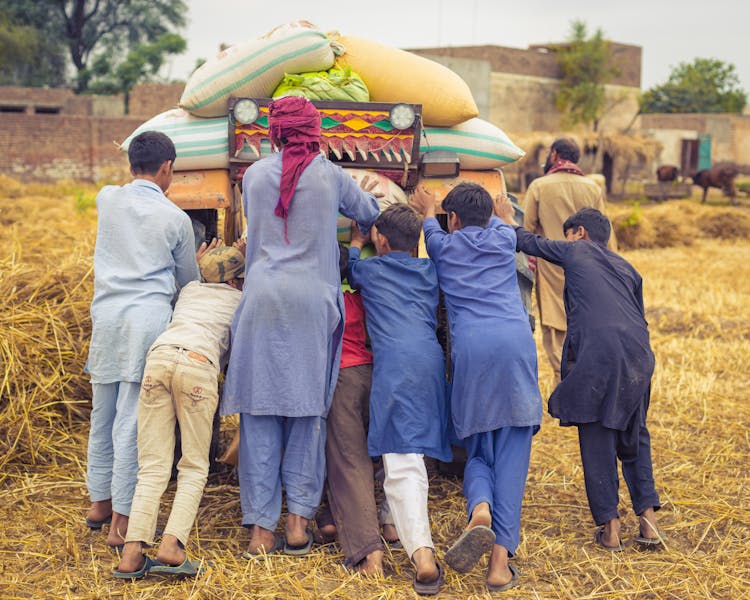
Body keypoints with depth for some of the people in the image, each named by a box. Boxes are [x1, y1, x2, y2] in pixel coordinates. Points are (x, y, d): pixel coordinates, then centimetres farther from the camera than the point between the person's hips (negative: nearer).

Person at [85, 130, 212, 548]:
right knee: (132, 420, -3)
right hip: (148, 317, -4)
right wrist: (196, 262, 35)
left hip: (106, 314, 4)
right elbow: (188, 281, 13)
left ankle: (100, 503, 30)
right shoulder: (176, 219, 2)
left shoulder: (108, 200, 10)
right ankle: (122, 521, 0)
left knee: (103, 415, 16)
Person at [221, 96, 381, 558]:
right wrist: (358, 199, 41)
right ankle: (299, 520, 5)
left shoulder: (255, 174, 9)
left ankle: (261, 528, 3)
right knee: (307, 410, 7)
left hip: (263, 294, 1)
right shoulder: (331, 176, 5)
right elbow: (372, 216, 19)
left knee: (260, 412, 3)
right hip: (312, 299, -1)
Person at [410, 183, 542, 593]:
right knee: (512, 455, 0)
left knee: (478, 451, 11)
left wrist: (429, 212, 65)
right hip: (516, 342, 1)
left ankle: (480, 510, -22)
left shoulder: (444, 246, 18)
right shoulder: (505, 239, 22)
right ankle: (500, 559, -8)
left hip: (470, 346, 0)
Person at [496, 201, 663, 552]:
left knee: (596, 438, 3)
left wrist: (508, 221, 45)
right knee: (634, 436, 17)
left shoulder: (575, 251, 15)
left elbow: (530, 243, 28)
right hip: (638, 353, 5)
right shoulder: (627, 268, 27)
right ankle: (647, 518, 10)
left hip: (597, 352, -5)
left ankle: (609, 526, 2)